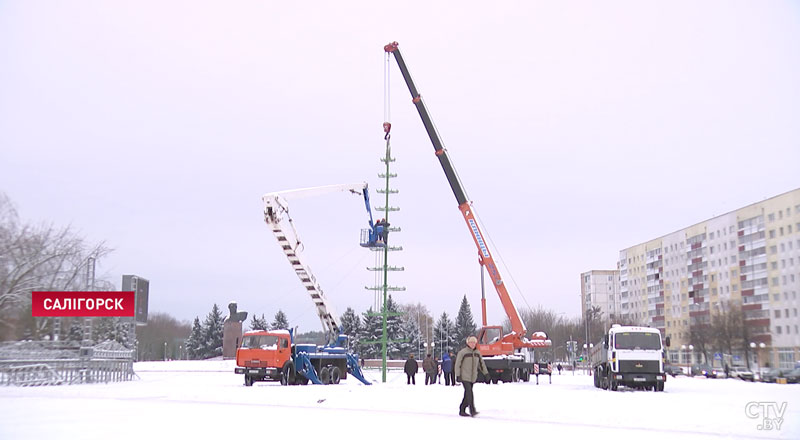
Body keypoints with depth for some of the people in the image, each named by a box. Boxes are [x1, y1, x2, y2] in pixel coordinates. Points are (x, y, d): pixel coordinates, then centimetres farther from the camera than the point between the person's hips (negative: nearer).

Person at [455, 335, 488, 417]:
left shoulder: (477, 352, 10)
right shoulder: (462, 352, -8)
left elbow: (481, 363, 20)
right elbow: (458, 364, -8)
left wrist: (486, 372, 16)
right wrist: (458, 375, -13)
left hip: (473, 378, 6)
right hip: (464, 377, -6)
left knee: (467, 394, 8)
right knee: (469, 393, -16)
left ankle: (462, 410, 17)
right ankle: (472, 411, -19)